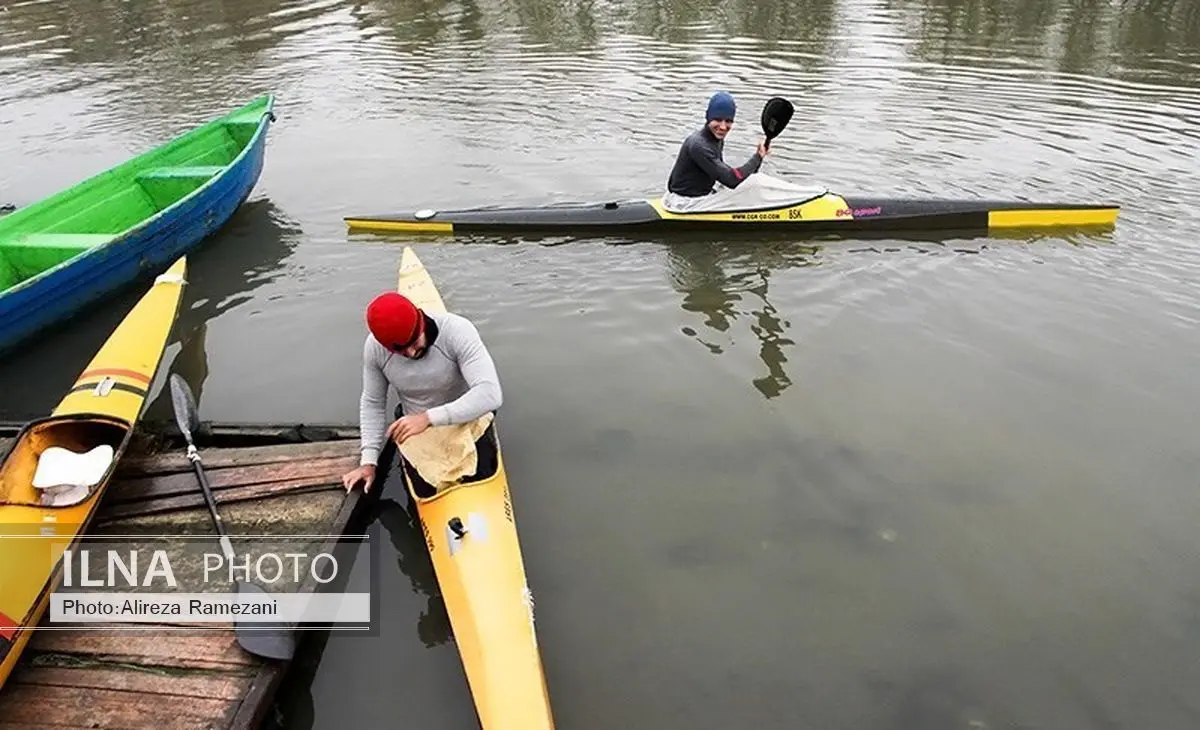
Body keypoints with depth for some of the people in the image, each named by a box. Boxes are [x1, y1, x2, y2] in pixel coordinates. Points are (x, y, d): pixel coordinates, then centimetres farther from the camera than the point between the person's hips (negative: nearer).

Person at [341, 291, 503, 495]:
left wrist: (428, 418, -44)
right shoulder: (374, 348, -17)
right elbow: (372, 403, -3)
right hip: (415, 433, 3)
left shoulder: (457, 331, -30)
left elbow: (491, 394, -38)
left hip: (468, 423, -2)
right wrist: (368, 461, -8)